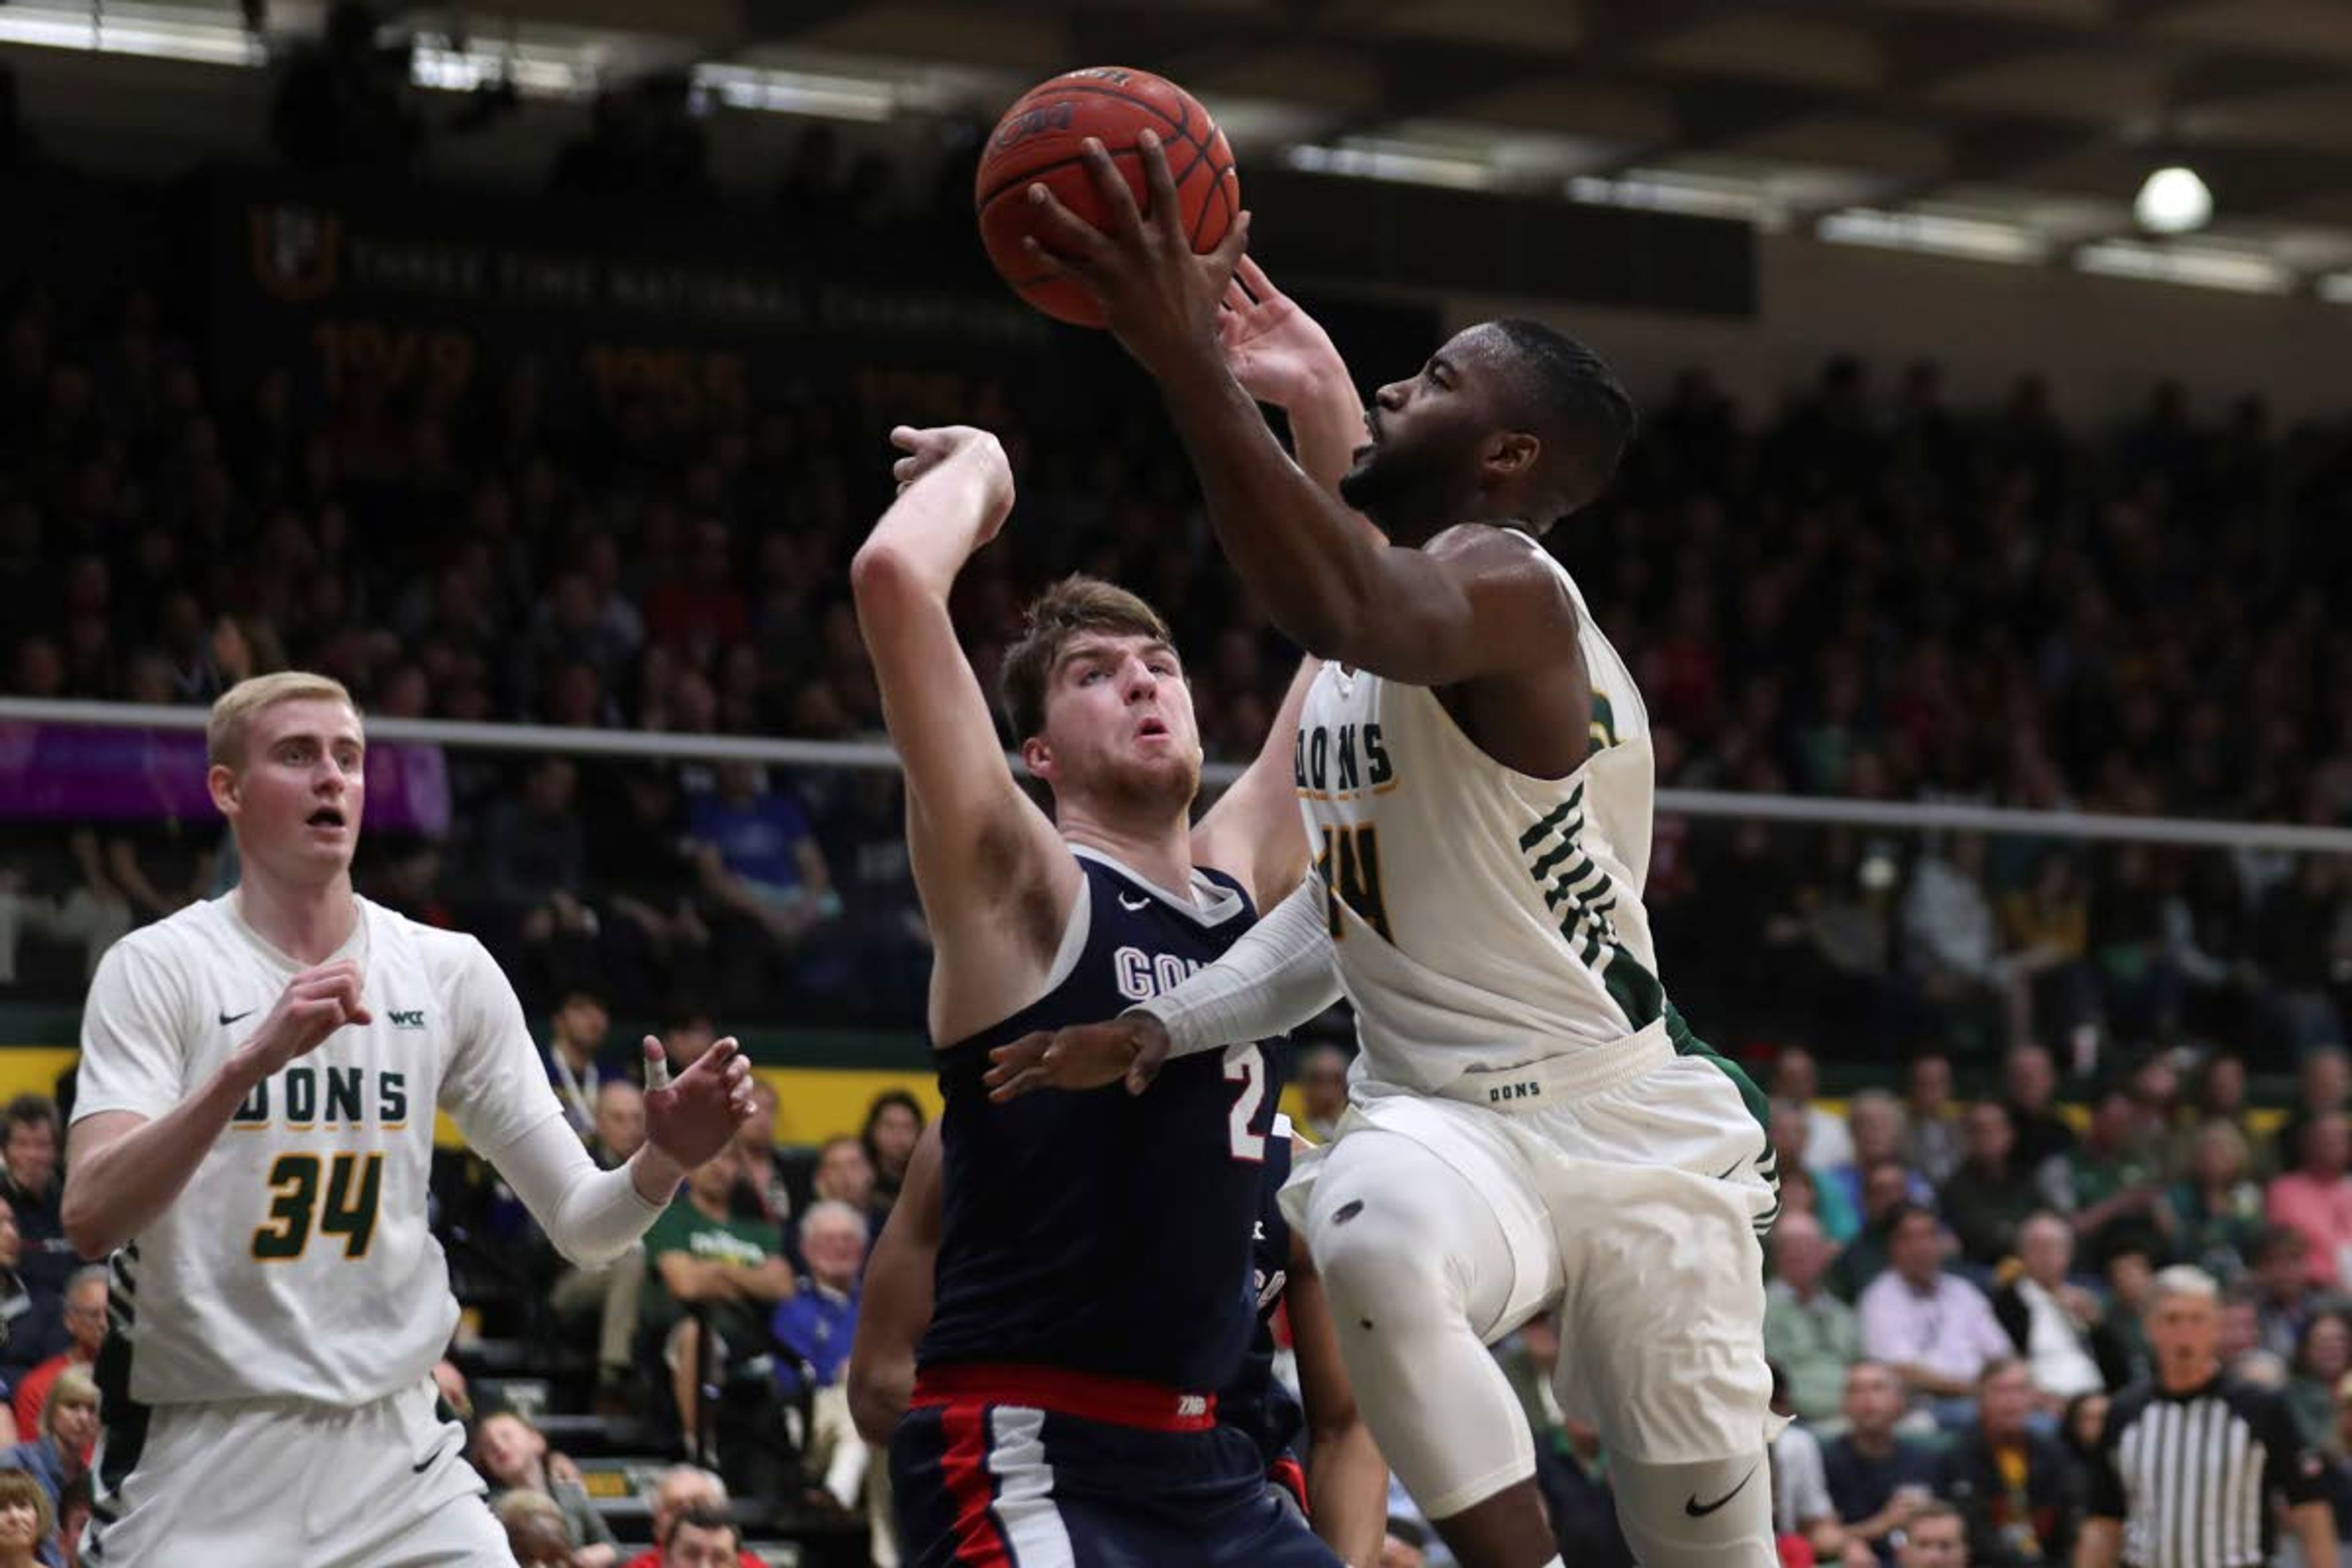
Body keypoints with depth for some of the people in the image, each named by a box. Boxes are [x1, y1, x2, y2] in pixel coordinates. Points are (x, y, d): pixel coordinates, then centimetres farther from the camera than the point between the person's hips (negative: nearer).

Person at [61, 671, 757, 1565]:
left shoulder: (449, 971, 5)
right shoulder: (158, 967, -6)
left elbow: (581, 1224, 6)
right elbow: (89, 1220, -21)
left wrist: (664, 1160, -16)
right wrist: (251, 1060, -34)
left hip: (396, 1457, 3)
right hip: (203, 1466, -3)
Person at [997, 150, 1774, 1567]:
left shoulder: (1503, 584, -17)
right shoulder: (1367, 653, 12)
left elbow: (1341, 608, -43)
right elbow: (1339, 916, 21)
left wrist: (1184, 354, -49)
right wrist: (1162, 1032, 5)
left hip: (1629, 1130, -6)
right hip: (1444, 1120, 6)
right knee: (1374, 1241, -33)